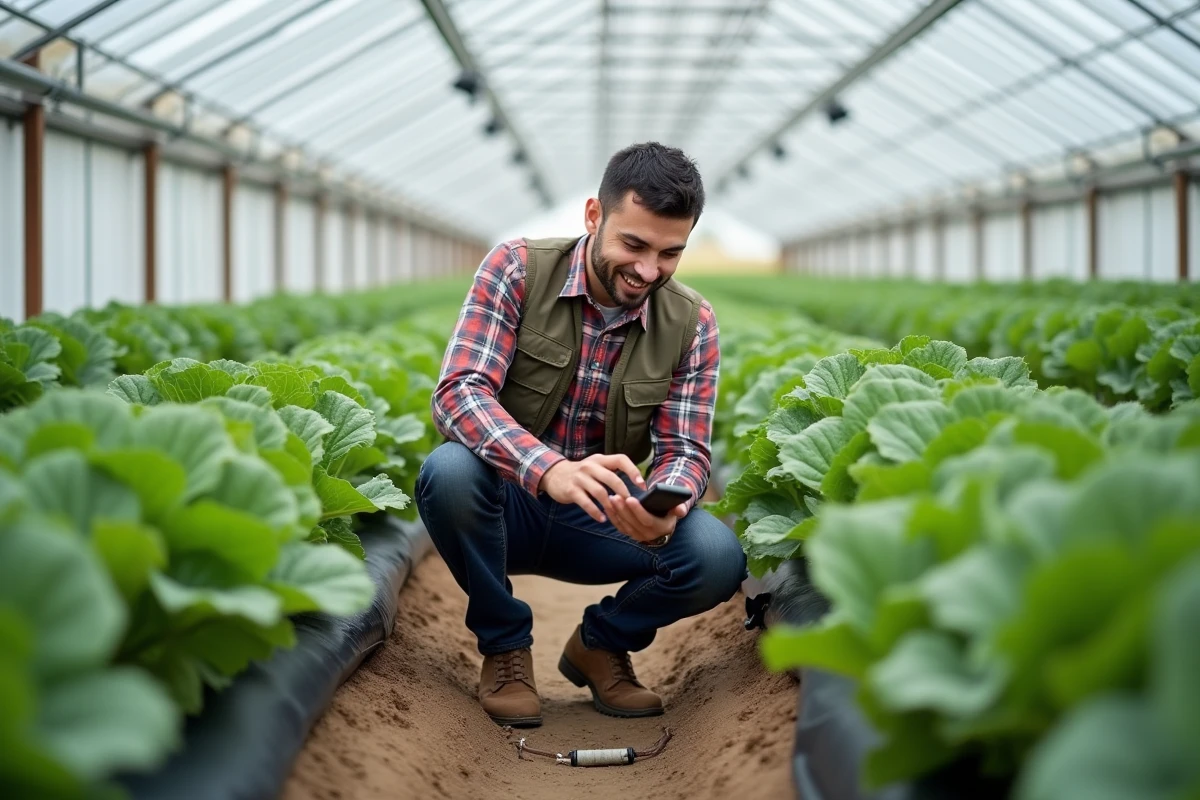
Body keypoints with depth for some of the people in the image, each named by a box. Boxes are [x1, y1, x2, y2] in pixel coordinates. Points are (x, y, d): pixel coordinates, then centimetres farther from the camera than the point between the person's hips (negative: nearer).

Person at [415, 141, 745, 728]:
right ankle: (503, 645, -7)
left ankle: (600, 644, 8)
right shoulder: (517, 269, -14)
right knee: (449, 470, -36)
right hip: (506, 503, -1)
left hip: (603, 520, 2)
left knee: (717, 557, -26)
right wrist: (550, 470, -44)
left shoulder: (692, 323, -5)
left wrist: (666, 508, -35)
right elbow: (458, 392, -25)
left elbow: (684, 449, -8)